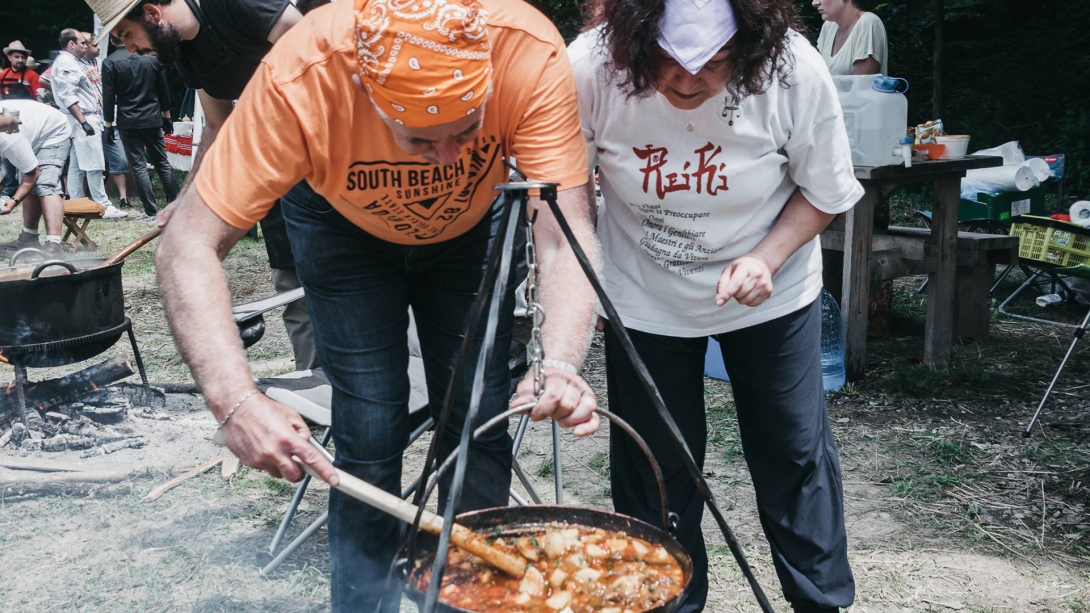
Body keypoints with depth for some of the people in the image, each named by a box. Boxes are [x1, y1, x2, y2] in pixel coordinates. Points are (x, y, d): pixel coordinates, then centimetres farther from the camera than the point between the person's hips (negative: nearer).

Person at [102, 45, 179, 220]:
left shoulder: (110, 63, -5)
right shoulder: (152, 57, 3)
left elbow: (108, 96, -6)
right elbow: (163, 90, 7)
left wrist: (108, 124, 1)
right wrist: (166, 116, 16)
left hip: (128, 122, -3)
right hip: (153, 120, 3)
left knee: (139, 166, 0)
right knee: (162, 163, 10)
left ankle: (151, 211, -3)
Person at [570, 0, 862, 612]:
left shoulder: (796, 70, -24)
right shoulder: (590, 68, -25)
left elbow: (825, 192, -7)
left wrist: (766, 258, -22)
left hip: (770, 292, 0)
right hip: (644, 297, 0)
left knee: (795, 449, 8)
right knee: (654, 467, 8)